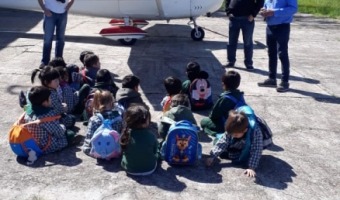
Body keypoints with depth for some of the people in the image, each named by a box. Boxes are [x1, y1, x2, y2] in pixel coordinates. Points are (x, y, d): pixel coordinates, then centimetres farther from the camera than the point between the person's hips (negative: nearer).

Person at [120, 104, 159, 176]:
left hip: (129, 169, 3)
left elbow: (123, 150, -1)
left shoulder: (125, 134, -19)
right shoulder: (150, 135, -24)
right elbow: (155, 150, -6)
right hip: (149, 169, -2)